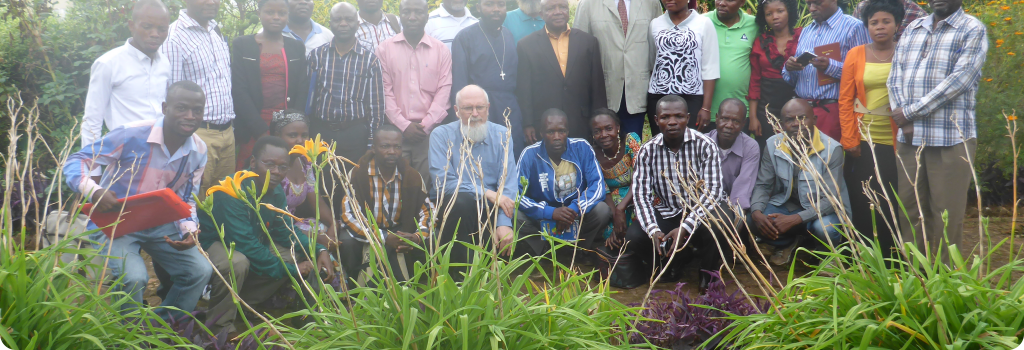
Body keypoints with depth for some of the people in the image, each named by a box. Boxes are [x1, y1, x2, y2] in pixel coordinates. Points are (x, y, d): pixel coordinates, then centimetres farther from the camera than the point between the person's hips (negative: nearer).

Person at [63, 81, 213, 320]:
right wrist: (94, 192, -38)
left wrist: (188, 230, -12)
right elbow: (75, 162, -17)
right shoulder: (131, 135, -22)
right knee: (133, 277, -30)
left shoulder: (199, 152, -4)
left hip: (158, 224, 6)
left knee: (200, 271, -7)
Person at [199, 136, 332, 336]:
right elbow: (244, 244, -32)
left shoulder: (276, 192, -2)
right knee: (237, 262, -39)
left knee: (301, 256, 0)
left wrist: (319, 251, -12)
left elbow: (285, 230, 6)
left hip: (252, 247, 9)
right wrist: (290, 270, -27)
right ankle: (220, 327, -15)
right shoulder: (232, 191, -29)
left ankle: (239, 303, 3)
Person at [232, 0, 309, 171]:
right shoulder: (241, 45, 4)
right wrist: (261, 130, -12)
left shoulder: (297, 47, 11)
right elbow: (239, 90, -3)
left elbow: (302, 90, 7)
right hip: (252, 130, -2)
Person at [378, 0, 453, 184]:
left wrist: (425, 125, -8)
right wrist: (404, 125, -7)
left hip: (430, 131, 0)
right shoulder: (385, 49, 6)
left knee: (428, 184, -3)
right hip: (395, 130, 0)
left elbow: (444, 91, 1)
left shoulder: (441, 50, 7)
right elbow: (385, 91, 1)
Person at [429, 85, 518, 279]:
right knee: (461, 201, -36)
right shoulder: (441, 135, -3)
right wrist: (486, 193, -23)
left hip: (491, 208, 2)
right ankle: (463, 275, -25)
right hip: (449, 208, -2)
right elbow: (443, 182, -14)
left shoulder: (501, 135, 4)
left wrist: (504, 223, -23)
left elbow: (509, 181, -7)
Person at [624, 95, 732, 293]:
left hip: (700, 211, -2)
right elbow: (641, 194, -9)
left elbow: (713, 191, -19)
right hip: (666, 213, 2)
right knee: (633, 238, -22)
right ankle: (675, 261, 10)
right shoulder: (647, 151, -5)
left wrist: (685, 228, -31)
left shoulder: (705, 145, -12)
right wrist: (653, 230, -28)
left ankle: (708, 277, -4)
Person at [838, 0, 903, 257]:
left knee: (891, 201, 3)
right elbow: (845, 101, 3)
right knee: (861, 200, 6)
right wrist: (849, 140, -2)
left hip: (895, 142, 0)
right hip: (862, 141, 1)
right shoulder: (855, 55, 3)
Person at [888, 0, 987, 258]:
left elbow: (959, 80, -12)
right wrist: (904, 119, -7)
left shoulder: (972, 30, -1)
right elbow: (895, 76, 9)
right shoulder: (912, 29, 16)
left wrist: (910, 111, -13)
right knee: (910, 207, 10)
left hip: (951, 138, -5)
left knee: (946, 213, 1)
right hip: (908, 138, 5)